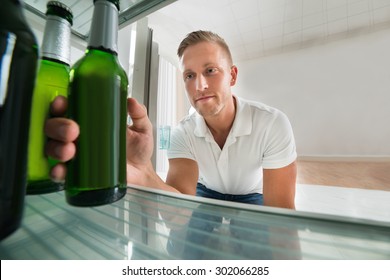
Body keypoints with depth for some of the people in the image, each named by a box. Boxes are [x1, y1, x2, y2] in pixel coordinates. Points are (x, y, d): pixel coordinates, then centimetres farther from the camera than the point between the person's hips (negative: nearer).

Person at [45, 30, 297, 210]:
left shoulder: (273, 123, -27)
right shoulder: (183, 133, -22)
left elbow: (281, 210, -22)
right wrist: (141, 175, -53)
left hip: (252, 197, 0)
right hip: (206, 193, 1)